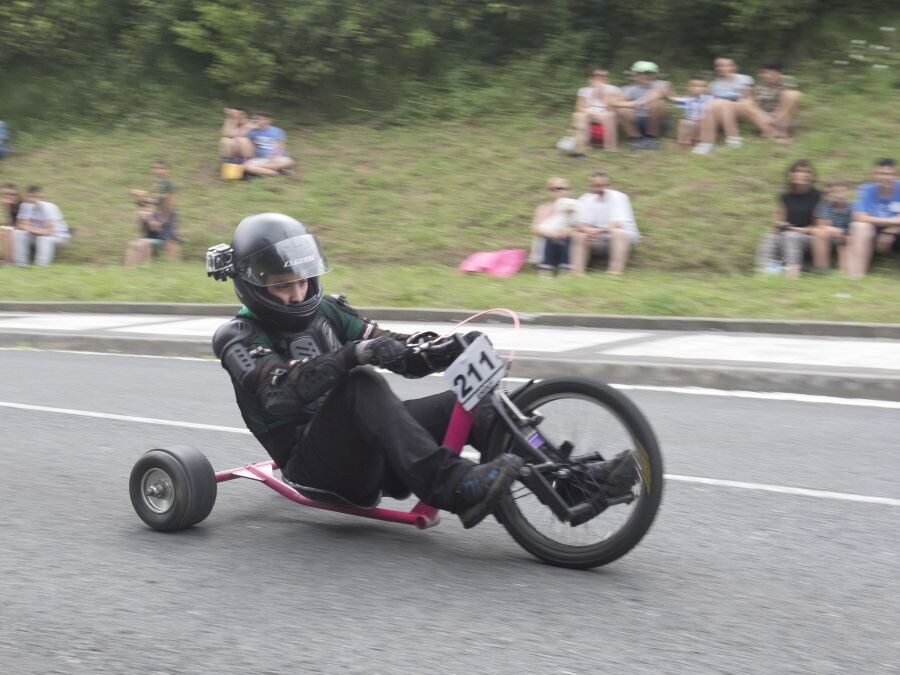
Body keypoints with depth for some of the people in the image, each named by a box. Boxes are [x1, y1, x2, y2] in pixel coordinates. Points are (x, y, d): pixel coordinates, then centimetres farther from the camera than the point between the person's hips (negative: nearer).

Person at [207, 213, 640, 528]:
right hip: (314, 465, -6)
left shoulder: (324, 311, 15)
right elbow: (282, 389, -25)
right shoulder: (239, 339, -4)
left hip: (367, 453, 6)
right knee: (363, 385, -34)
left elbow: (397, 351, 6)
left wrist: (450, 349, -14)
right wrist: (353, 355, -40)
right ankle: (455, 488, -48)